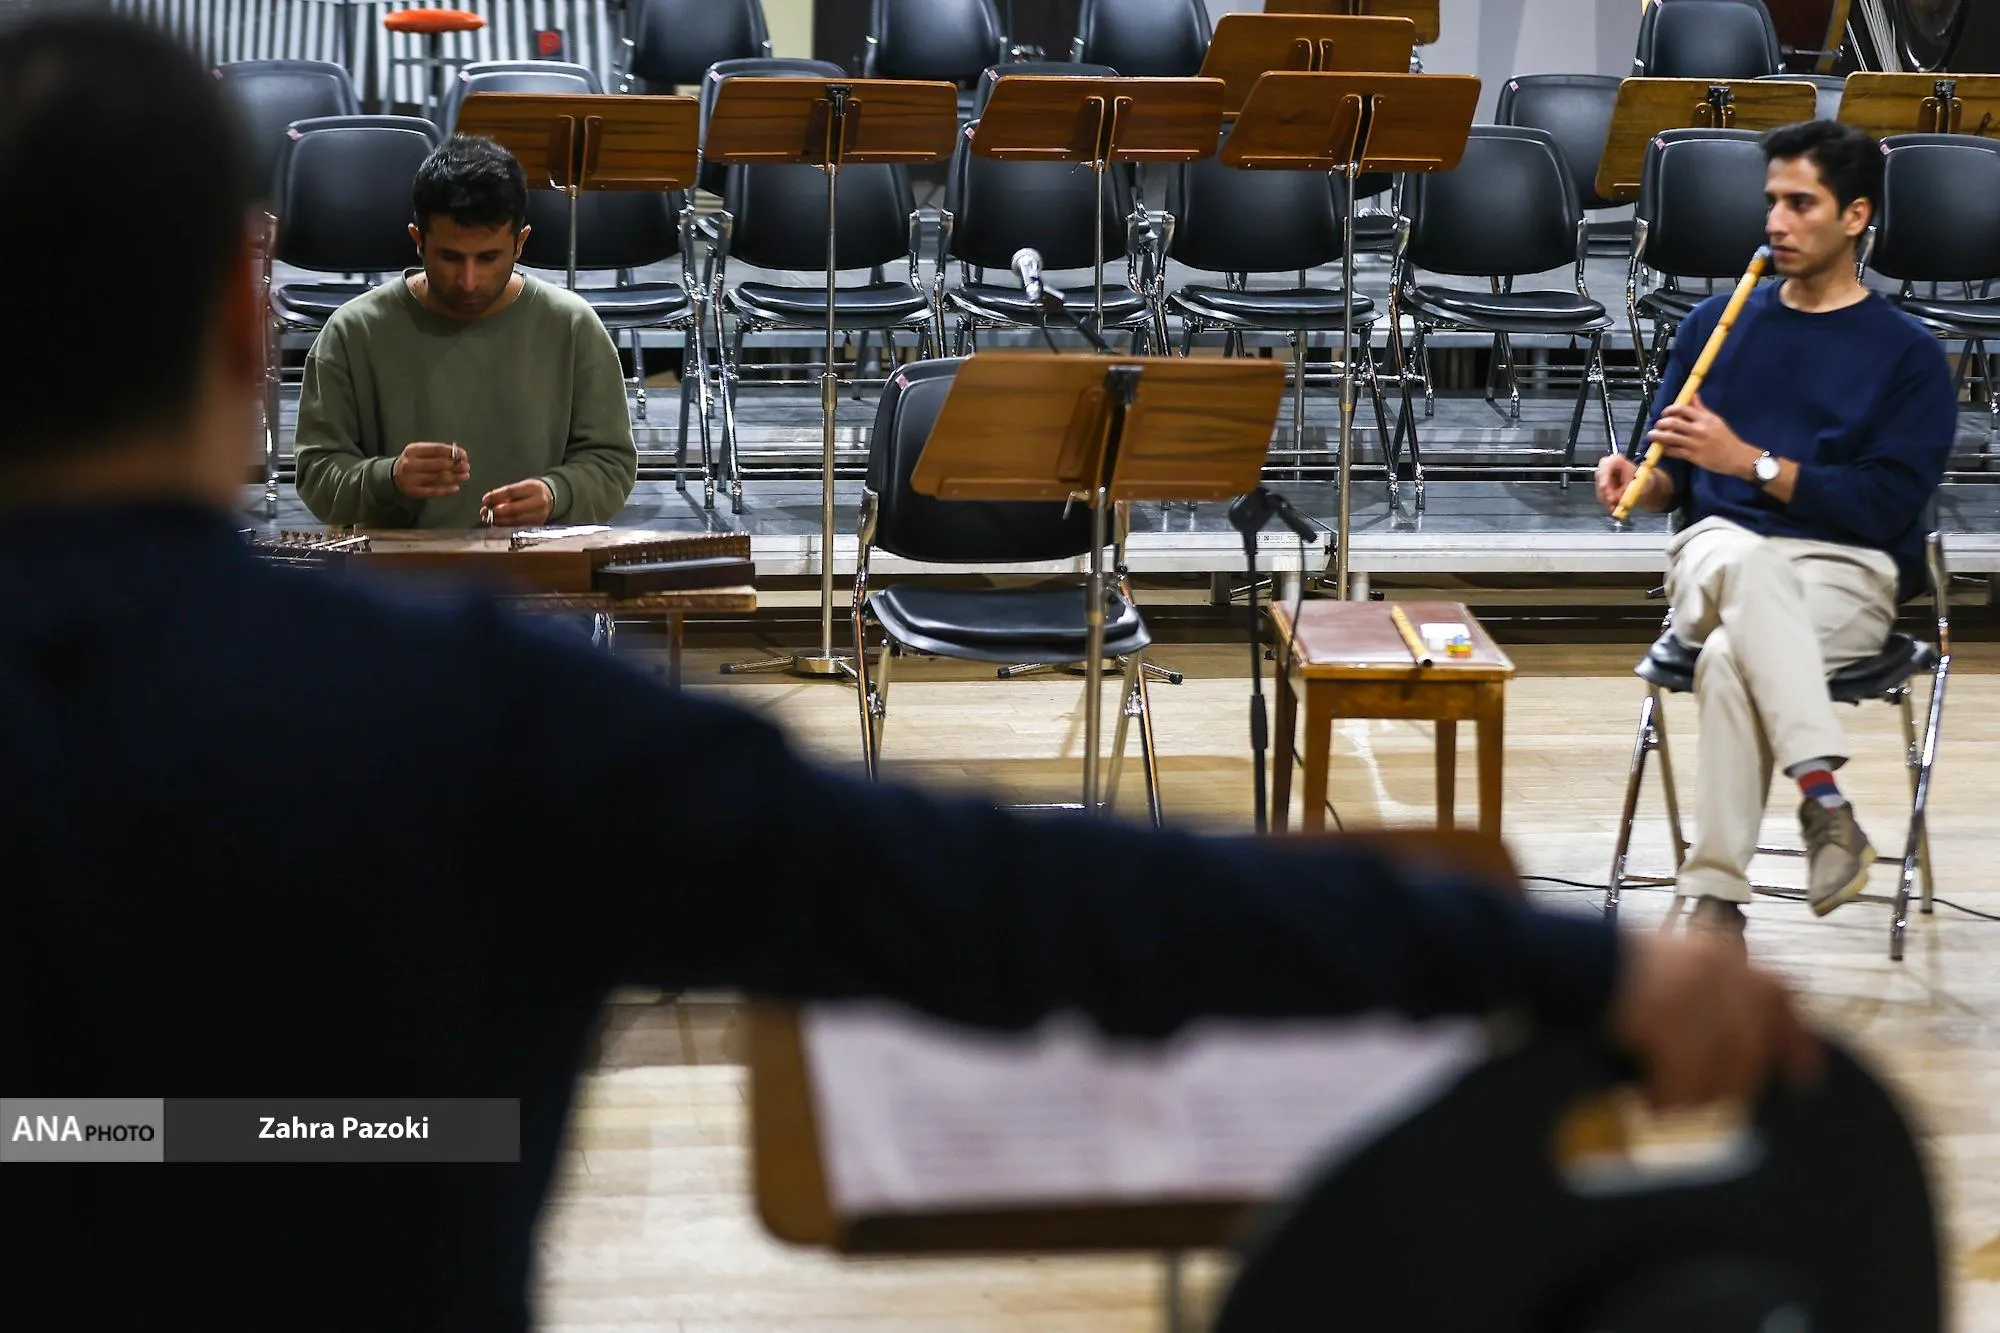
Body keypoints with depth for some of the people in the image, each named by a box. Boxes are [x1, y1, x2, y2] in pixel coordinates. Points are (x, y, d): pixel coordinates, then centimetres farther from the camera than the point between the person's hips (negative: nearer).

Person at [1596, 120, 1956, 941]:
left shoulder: (1907, 353, 7)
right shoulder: (1717, 322, 19)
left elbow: (1888, 505, -5)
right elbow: (1675, 479, 19)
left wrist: (1749, 460, -13)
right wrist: (1641, 481, -6)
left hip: (1847, 571, -2)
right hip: (1719, 554, 2)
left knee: (1731, 656, -36)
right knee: (1743, 558, -38)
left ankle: (1716, 899, -33)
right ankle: (1823, 796, -47)